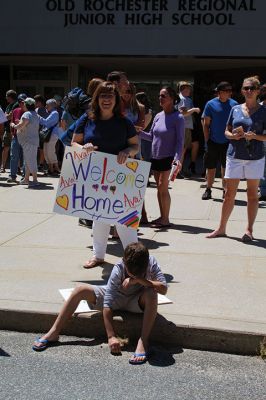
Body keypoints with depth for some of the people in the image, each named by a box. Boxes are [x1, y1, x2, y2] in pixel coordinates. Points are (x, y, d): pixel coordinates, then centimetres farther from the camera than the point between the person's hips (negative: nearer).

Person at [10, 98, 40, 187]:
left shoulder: (27, 114, -16)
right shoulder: (35, 115, 14)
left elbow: (20, 126, -22)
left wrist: (13, 125, -1)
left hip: (28, 141, -10)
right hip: (34, 140, 10)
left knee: (30, 160, -8)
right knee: (28, 161, 15)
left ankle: (35, 180, -8)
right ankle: (26, 179, 22)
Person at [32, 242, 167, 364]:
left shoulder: (151, 263, -27)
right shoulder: (118, 269, -29)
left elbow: (163, 289, -33)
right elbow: (107, 304, -30)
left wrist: (140, 280, -42)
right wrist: (111, 336, -35)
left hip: (137, 302, -1)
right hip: (116, 297, 1)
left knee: (151, 294, -36)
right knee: (81, 290, -18)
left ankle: (143, 341, -30)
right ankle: (54, 333, -10)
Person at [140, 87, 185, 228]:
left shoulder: (178, 118, -8)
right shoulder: (158, 116, 9)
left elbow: (180, 140, -11)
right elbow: (151, 136, 15)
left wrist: (177, 158, -23)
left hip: (168, 158, -6)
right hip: (155, 157, 6)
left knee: (163, 187, -8)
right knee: (159, 187, 10)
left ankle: (165, 219, -1)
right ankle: (162, 216, 20)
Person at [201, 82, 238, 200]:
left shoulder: (234, 104, 1)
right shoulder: (211, 104, -4)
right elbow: (206, 124, 0)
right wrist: (207, 141, -5)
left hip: (228, 142, 1)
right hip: (213, 141, -1)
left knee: (226, 168, 8)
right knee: (211, 167, 6)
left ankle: (226, 190, 20)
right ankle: (208, 190, 19)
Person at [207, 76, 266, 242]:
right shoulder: (235, 109, 8)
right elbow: (226, 131, 14)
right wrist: (233, 135, -8)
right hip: (235, 156, 2)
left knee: (252, 195, 6)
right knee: (229, 194, 6)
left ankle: (249, 230, 15)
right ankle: (222, 228, 16)